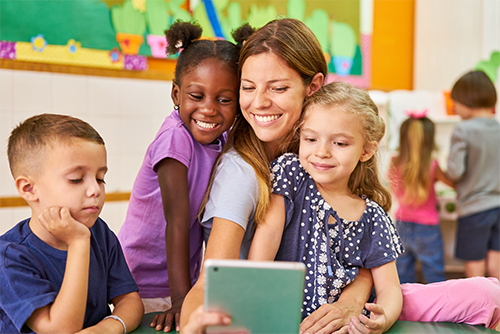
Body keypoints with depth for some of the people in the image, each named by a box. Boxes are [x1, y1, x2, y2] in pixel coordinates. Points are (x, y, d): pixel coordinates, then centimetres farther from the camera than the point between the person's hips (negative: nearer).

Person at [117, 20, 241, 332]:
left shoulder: (222, 138, -2)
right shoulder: (175, 138, -22)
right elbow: (178, 221, -26)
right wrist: (180, 298, -27)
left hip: (186, 277, 6)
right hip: (144, 288, -6)